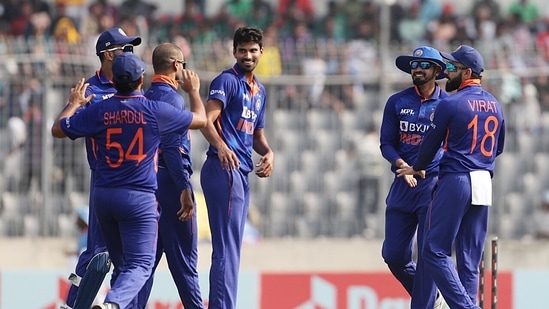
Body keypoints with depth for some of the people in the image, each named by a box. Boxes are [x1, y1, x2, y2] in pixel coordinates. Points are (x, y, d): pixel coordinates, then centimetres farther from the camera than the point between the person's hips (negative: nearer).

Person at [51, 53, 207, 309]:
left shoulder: (98, 111, -1)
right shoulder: (156, 111, -6)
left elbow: (58, 129, 11)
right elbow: (200, 119, 9)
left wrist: (74, 103, 27)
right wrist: (194, 91, 28)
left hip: (102, 197, 4)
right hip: (139, 199, -4)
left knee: (122, 264, 19)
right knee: (140, 265, -7)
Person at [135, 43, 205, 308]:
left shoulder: (146, 98, 15)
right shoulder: (171, 97, -10)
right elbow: (173, 147, -19)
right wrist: (185, 189, -21)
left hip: (147, 183, 8)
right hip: (170, 182, -8)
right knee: (183, 260, -4)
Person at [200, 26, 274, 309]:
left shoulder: (259, 90, 20)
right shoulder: (227, 81, -7)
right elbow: (206, 120, -19)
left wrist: (268, 153, 5)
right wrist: (220, 146, -38)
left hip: (242, 173, 9)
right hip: (224, 169, -9)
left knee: (231, 248, 13)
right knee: (228, 248, -13)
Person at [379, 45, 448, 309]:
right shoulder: (397, 102, 7)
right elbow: (386, 143, 6)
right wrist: (401, 164, -15)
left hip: (434, 185, -3)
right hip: (402, 186, 4)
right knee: (394, 254, 4)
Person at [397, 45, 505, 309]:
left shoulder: (450, 104, -9)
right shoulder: (494, 105, 11)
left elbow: (432, 143, 0)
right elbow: (498, 147, 21)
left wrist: (416, 168, 17)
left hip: (455, 181, -7)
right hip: (484, 184, 7)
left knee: (435, 252, -5)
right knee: (470, 258, 7)